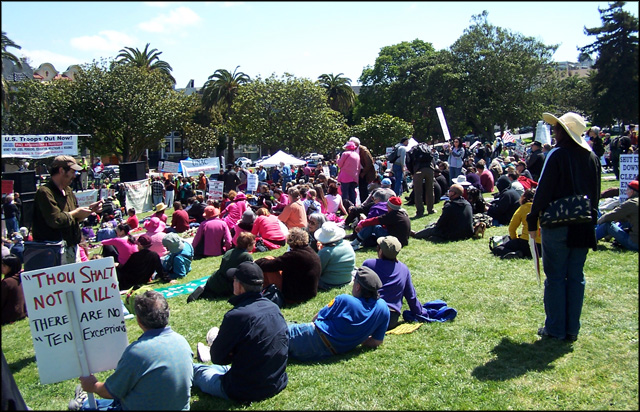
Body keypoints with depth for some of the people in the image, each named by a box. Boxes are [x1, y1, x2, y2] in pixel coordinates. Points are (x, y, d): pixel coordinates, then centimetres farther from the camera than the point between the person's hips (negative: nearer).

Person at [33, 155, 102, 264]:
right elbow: (55, 221, -25)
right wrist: (75, 213, -11)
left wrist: (90, 209, 6)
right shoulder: (45, 192, -15)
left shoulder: (68, 191, 15)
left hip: (72, 247, 9)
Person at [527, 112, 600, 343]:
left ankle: (555, 328, 9)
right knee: (576, 276, 11)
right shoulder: (592, 157, 9)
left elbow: (543, 191, -14)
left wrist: (532, 220, -8)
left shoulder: (558, 155, -11)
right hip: (584, 226, 6)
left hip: (558, 225, -6)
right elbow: (596, 193, 15)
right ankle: (572, 329, 17)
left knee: (555, 277, 3)